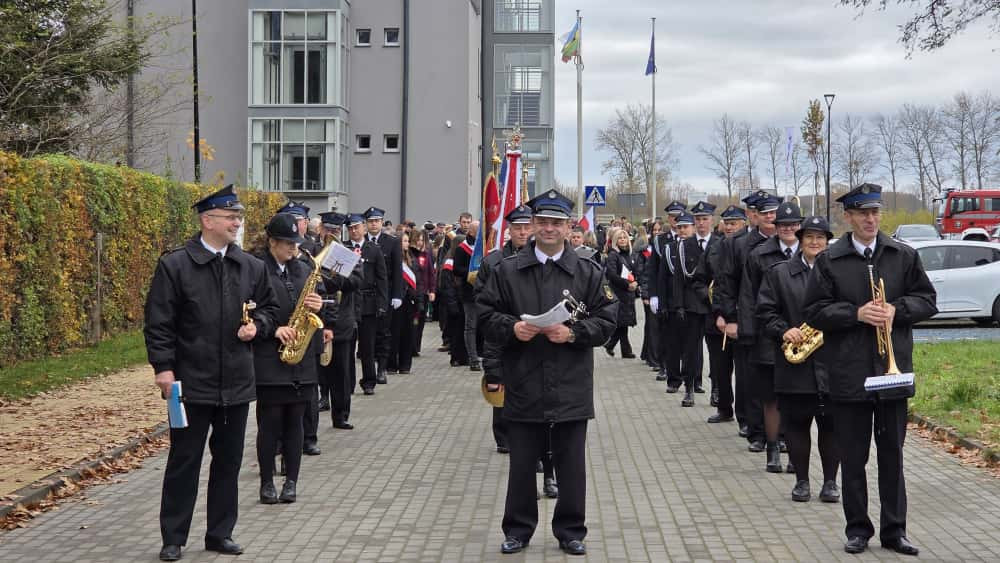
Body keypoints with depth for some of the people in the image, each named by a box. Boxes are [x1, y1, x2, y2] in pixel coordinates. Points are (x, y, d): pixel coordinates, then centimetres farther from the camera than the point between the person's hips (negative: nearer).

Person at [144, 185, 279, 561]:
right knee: (184, 461, 4)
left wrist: (256, 326, -3)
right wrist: (163, 367, -13)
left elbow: (269, 307, 18)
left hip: (237, 382, 5)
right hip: (191, 382, -4)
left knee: (228, 461, 11)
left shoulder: (251, 266, 7)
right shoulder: (174, 265, -7)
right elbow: (158, 321, -7)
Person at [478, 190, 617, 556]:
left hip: (571, 388, 0)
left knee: (571, 465, 8)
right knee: (522, 464, 9)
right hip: (523, 386, 0)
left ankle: (571, 531, 22)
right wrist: (511, 328, -14)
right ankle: (518, 529, 23)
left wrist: (573, 333, -15)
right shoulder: (507, 271, 4)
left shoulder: (589, 273, 3)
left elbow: (606, 321, 0)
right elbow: (487, 315, 5)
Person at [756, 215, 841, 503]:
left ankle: (830, 481, 15)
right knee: (796, 423, 4)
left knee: (831, 424, 3)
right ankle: (801, 480, 15)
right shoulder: (778, 273, 8)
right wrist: (783, 331, -13)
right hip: (795, 364, 0)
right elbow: (765, 311, 3)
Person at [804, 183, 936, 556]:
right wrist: (856, 314, -17)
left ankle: (894, 530, 19)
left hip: (893, 370, 1)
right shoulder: (829, 261, -1)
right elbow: (815, 312, -3)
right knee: (852, 457, 7)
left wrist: (897, 309, -12)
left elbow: (928, 300, 6)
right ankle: (858, 529, 18)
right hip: (849, 373, -1)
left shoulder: (904, 256, 5)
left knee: (892, 455, 10)